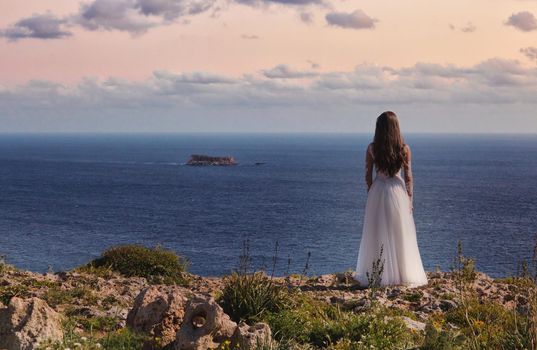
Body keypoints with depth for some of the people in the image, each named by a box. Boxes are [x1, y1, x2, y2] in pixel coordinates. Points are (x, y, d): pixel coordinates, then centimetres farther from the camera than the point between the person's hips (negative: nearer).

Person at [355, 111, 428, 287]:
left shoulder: (372, 148, -5)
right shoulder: (404, 149, -6)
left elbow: (368, 175, 0)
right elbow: (408, 177, -3)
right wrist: (410, 199, 6)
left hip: (377, 191, 1)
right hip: (398, 192, -1)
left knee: (377, 235, 8)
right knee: (400, 236, 7)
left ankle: (376, 276, 11)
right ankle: (403, 275, 10)